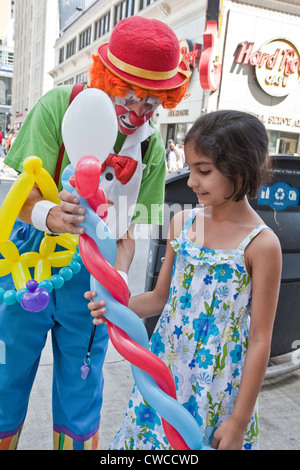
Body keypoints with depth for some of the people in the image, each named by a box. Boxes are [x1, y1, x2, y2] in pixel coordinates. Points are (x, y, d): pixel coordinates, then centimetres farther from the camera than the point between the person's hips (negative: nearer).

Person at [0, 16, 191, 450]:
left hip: (93, 274, 2)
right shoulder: (60, 106, -11)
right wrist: (49, 215, -37)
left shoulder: (152, 145, -2)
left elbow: (129, 224, -2)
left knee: (80, 406, 13)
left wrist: (118, 276, -20)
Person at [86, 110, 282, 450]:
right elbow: (161, 296, 7)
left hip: (217, 390, -4)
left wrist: (239, 421, -9)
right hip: (165, 371, 5)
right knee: (146, 437, 18)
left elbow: (259, 340, -13)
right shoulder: (182, 223, -2)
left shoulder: (261, 244, -17)